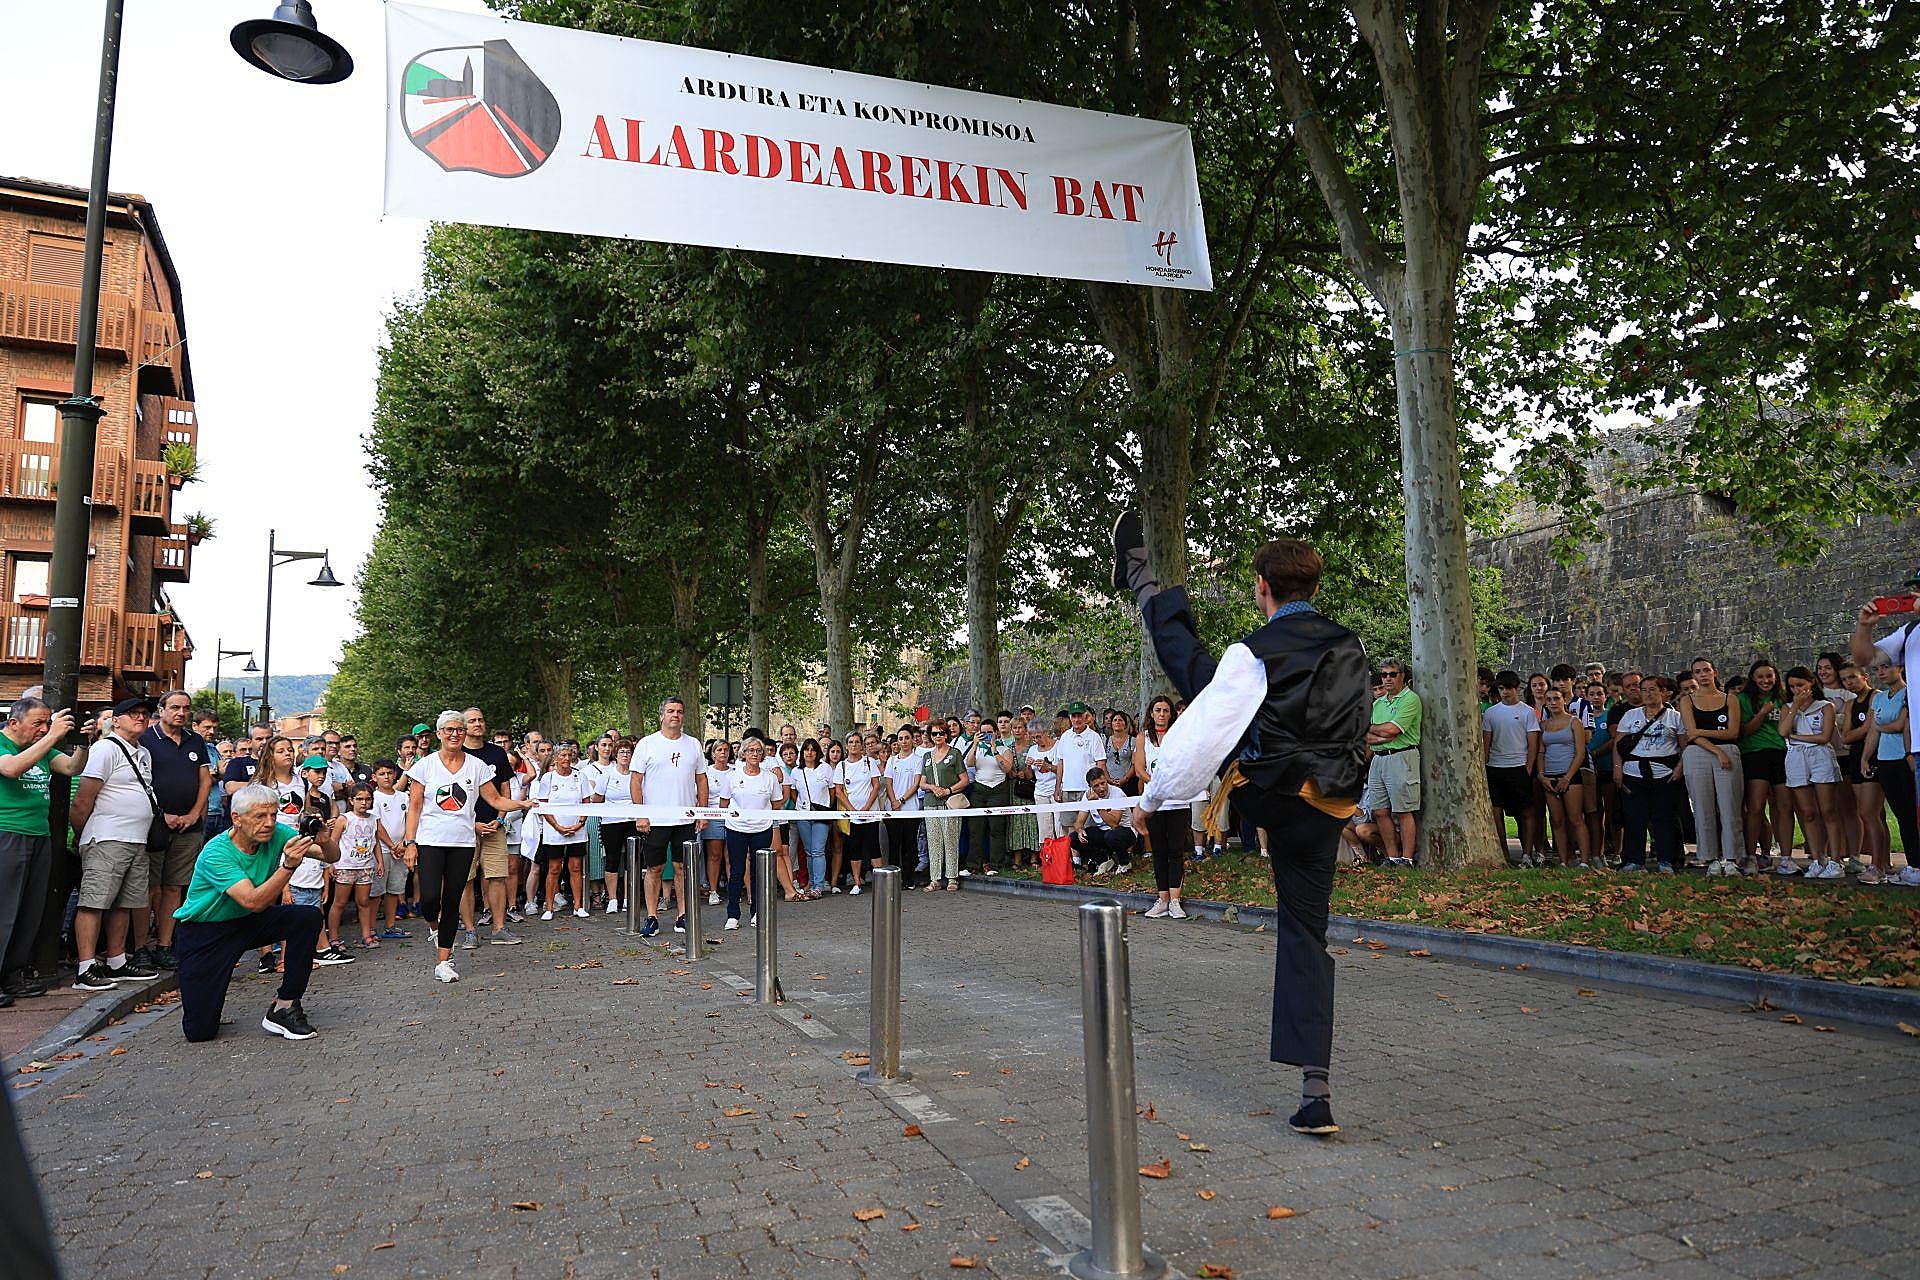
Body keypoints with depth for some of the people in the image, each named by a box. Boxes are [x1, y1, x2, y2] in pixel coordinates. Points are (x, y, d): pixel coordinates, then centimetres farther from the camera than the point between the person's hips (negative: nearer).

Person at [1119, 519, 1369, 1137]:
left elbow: (1205, 732, -17)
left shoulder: (1257, 654, -15)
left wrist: (1156, 795, -6)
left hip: (1265, 793, -4)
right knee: (1305, 936, 12)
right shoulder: (1351, 650, 6)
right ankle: (1316, 1091, 8)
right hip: (1326, 811, 5)